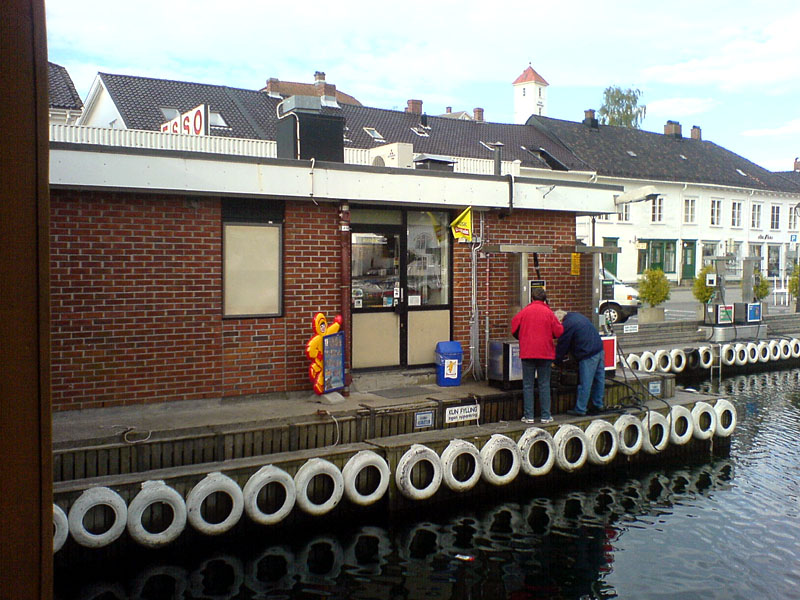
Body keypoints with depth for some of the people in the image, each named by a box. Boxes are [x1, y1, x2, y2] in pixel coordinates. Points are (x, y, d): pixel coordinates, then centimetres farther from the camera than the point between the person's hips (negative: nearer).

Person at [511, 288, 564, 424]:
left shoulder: (524, 312, -1)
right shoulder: (549, 313, -3)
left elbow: (514, 329, 3)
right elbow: (558, 332, -3)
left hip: (527, 352, 0)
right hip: (545, 352, 0)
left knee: (528, 385, 6)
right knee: (544, 384, 8)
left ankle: (528, 416, 6)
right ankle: (546, 416, 10)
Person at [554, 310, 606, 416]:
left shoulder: (566, 325, -13)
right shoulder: (577, 316, 17)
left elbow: (562, 346, -5)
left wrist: (556, 361, 8)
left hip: (588, 355, -10)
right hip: (599, 349, 10)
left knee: (585, 383, -3)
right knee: (599, 379, 15)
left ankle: (580, 410, 4)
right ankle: (598, 405, 25)